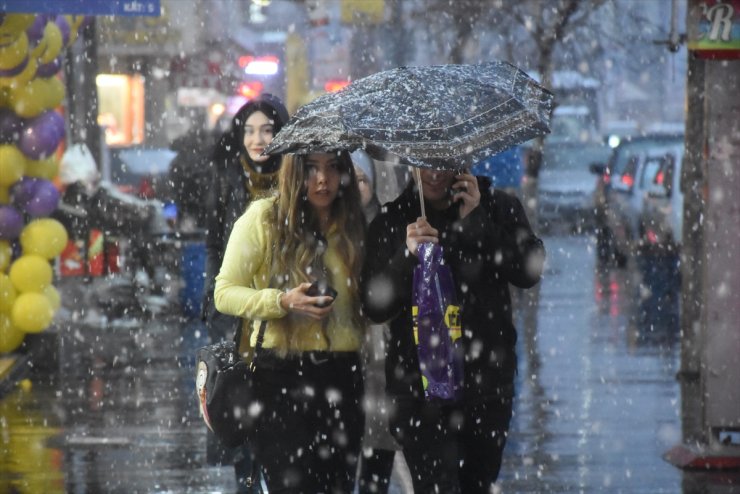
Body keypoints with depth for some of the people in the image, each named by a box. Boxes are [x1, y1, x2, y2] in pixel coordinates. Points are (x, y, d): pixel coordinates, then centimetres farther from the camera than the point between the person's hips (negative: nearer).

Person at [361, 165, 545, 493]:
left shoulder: (497, 208, 5)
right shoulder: (391, 221, 3)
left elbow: (530, 270, -8)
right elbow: (374, 307, -2)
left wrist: (476, 221, -14)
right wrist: (407, 256, -18)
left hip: (488, 378, 2)